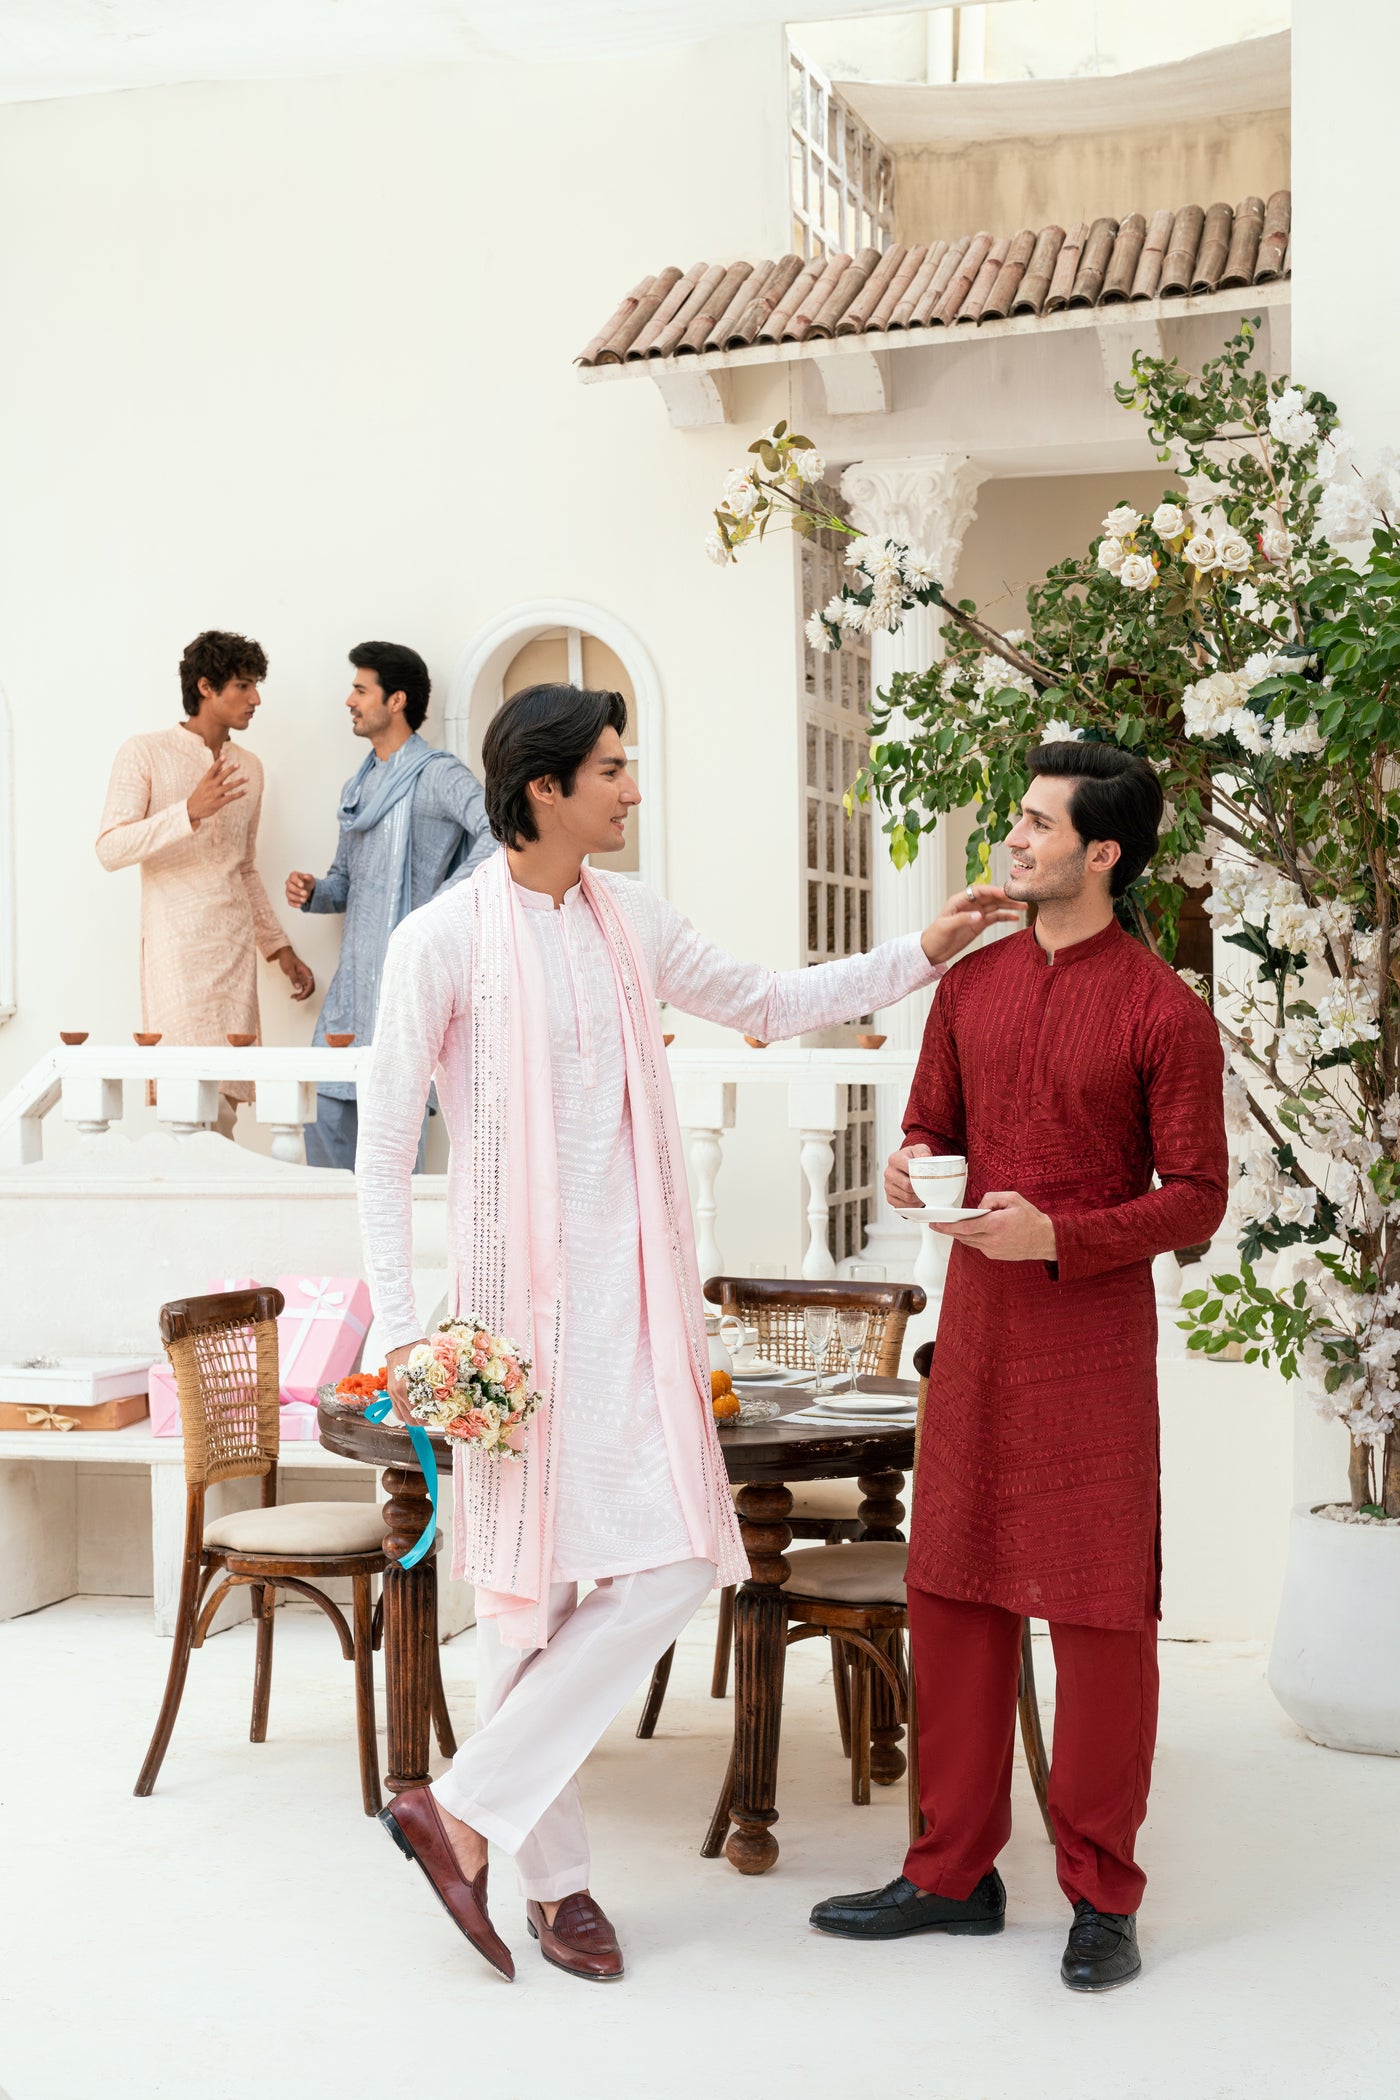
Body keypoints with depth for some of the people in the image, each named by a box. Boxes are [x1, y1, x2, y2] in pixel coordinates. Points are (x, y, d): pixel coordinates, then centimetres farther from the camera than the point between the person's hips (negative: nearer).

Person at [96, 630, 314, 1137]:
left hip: (236, 946, 6)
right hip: (177, 944, -6)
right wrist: (189, 812, -22)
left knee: (229, 1096, 1)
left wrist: (279, 946, 22)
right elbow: (111, 848, -11)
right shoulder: (145, 754, -1)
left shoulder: (248, 767, 17)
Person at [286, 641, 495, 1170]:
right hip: (353, 974, 8)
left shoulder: (437, 775, -8)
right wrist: (312, 893, 5)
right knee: (326, 1105, 7)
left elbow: (499, 830, -24)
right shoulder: (358, 787, 19)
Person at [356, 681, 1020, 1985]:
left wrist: (925, 952, 17)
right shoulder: (445, 938, -7)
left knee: (673, 1561, -1)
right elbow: (383, 1143, -6)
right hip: (514, 1291, -6)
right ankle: (551, 1872, 12)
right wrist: (402, 1331, -11)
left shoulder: (631, 922, 11)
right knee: (530, 1584, -4)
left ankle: (465, 1812, 9)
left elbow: (767, 1004, 24)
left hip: (630, 1291, 6)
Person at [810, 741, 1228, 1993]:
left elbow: (1195, 1199, -8)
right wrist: (911, 1168, -5)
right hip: (975, 1324, 6)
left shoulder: (1164, 1013, -8)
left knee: (1101, 1609, 1)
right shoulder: (973, 985, 9)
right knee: (955, 1594, 10)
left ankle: (1102, 1897, 14)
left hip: (1095, 1336, -5)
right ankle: (955, 1872, 23)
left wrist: (1058, 1236, -20)